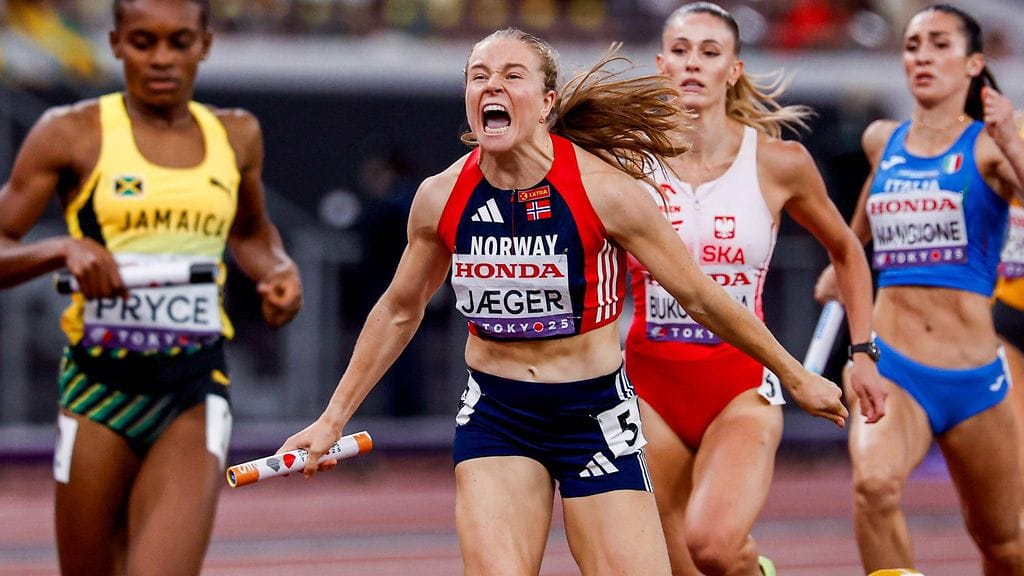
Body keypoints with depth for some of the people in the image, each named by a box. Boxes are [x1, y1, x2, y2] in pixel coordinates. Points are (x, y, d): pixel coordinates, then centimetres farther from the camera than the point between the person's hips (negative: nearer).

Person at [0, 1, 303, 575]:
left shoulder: (237, 136, 11)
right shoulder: (71, 134, 1)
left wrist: (280, 271, 10)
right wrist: (63, 249, -18)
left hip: (196, 395, 1)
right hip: (99, 387, -1)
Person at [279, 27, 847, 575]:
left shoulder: (604, 191, -15)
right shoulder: (439, 198, -6)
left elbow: (700, 297, -4)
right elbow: (398, 311, 12)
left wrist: (795, 377, 2)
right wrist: (333, 419, 15)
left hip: (595, 413, -2)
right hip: (494, 413, 2)